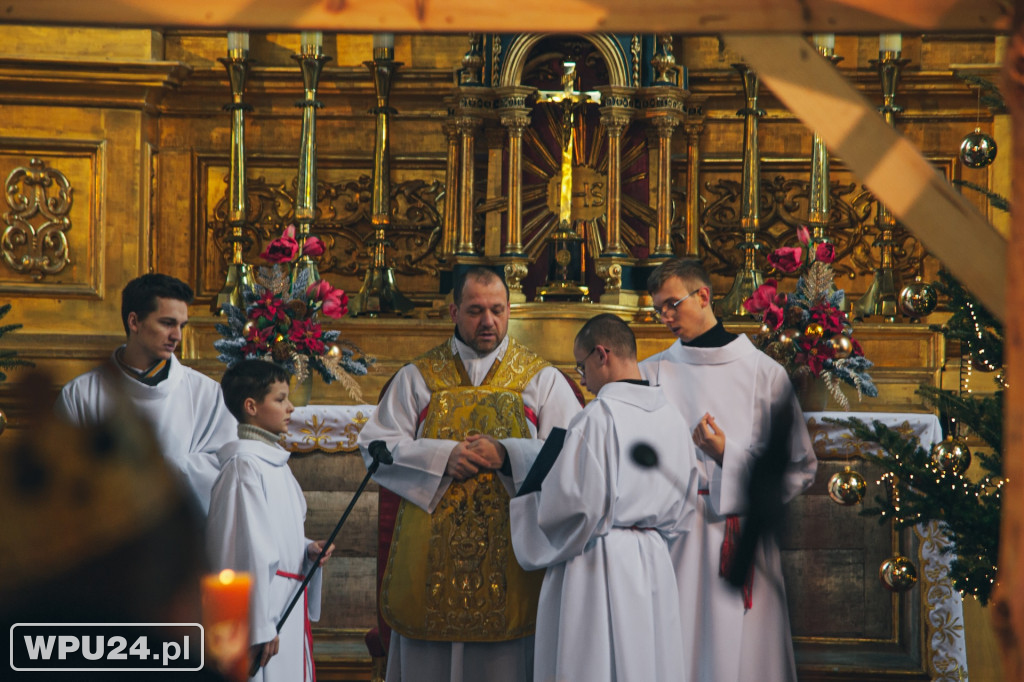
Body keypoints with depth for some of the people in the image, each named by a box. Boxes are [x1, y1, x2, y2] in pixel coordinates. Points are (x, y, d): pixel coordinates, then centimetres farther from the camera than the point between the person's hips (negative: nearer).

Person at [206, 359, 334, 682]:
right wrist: (260, 627, -21)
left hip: (288, 604, 10)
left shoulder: (275, 461, 16)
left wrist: (307, 549, 4)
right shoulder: (244, 464, -14)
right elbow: (250, 549, -19)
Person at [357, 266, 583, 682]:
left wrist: (506, 455, -16)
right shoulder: (417, 378, 10)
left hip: (508, 556, -1)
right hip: (432, 554, 1)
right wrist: (443, 457, -12)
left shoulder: (542, 379, 8)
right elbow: (376, 448, 3)